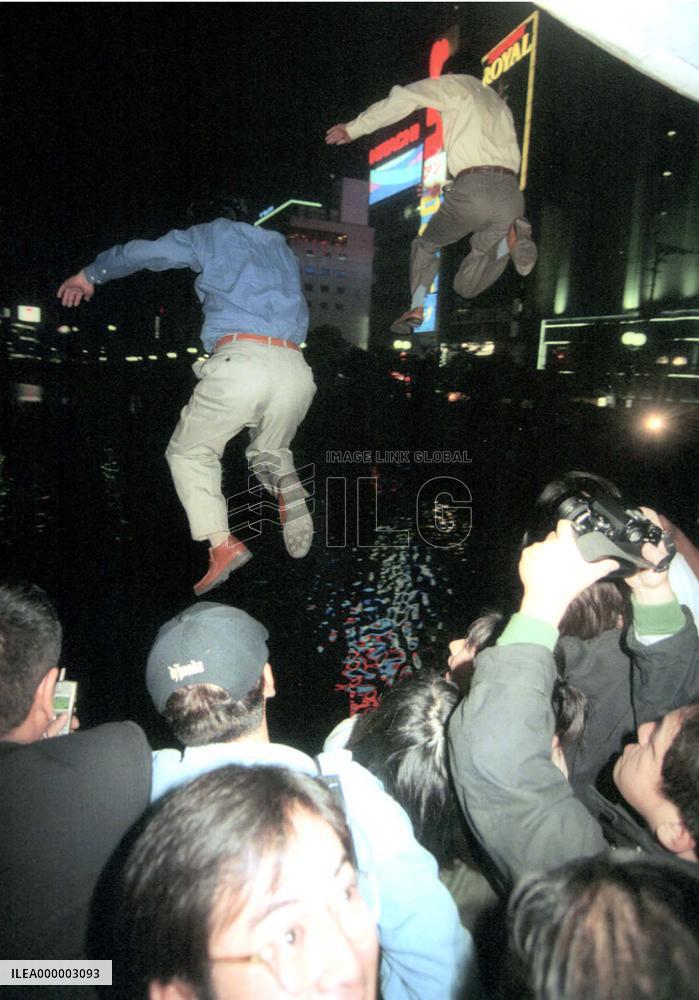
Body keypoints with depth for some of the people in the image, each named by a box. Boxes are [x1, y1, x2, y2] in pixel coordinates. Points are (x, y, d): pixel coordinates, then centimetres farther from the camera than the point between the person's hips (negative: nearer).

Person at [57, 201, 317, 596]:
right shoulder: (281, 247, 32)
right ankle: (289, 490, -2)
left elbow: (143, 251, 21)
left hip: (240, 360, -5)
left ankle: (221, 542, -7)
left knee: (190, 453, 13)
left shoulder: (214, 234, 19)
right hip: (294, 368, 5)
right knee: (270, 453, 30)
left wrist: (90, 275, 37)